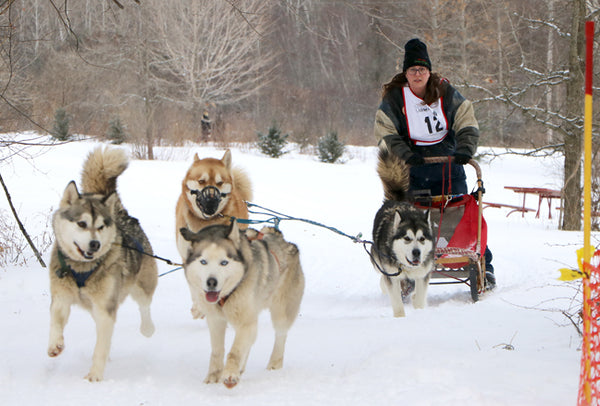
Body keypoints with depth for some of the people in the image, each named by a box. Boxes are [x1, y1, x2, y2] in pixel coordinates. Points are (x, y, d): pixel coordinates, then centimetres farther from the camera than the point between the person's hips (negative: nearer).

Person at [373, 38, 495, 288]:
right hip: (412, 168, -1)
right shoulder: (393, 98, -1)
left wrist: (465, 150, -15)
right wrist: (405, 155, -18)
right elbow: (386, 134, -4)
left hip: (448, 165, 1)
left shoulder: (446, 93, 2)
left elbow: (467, 125, 2)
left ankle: (483, 267, 11)